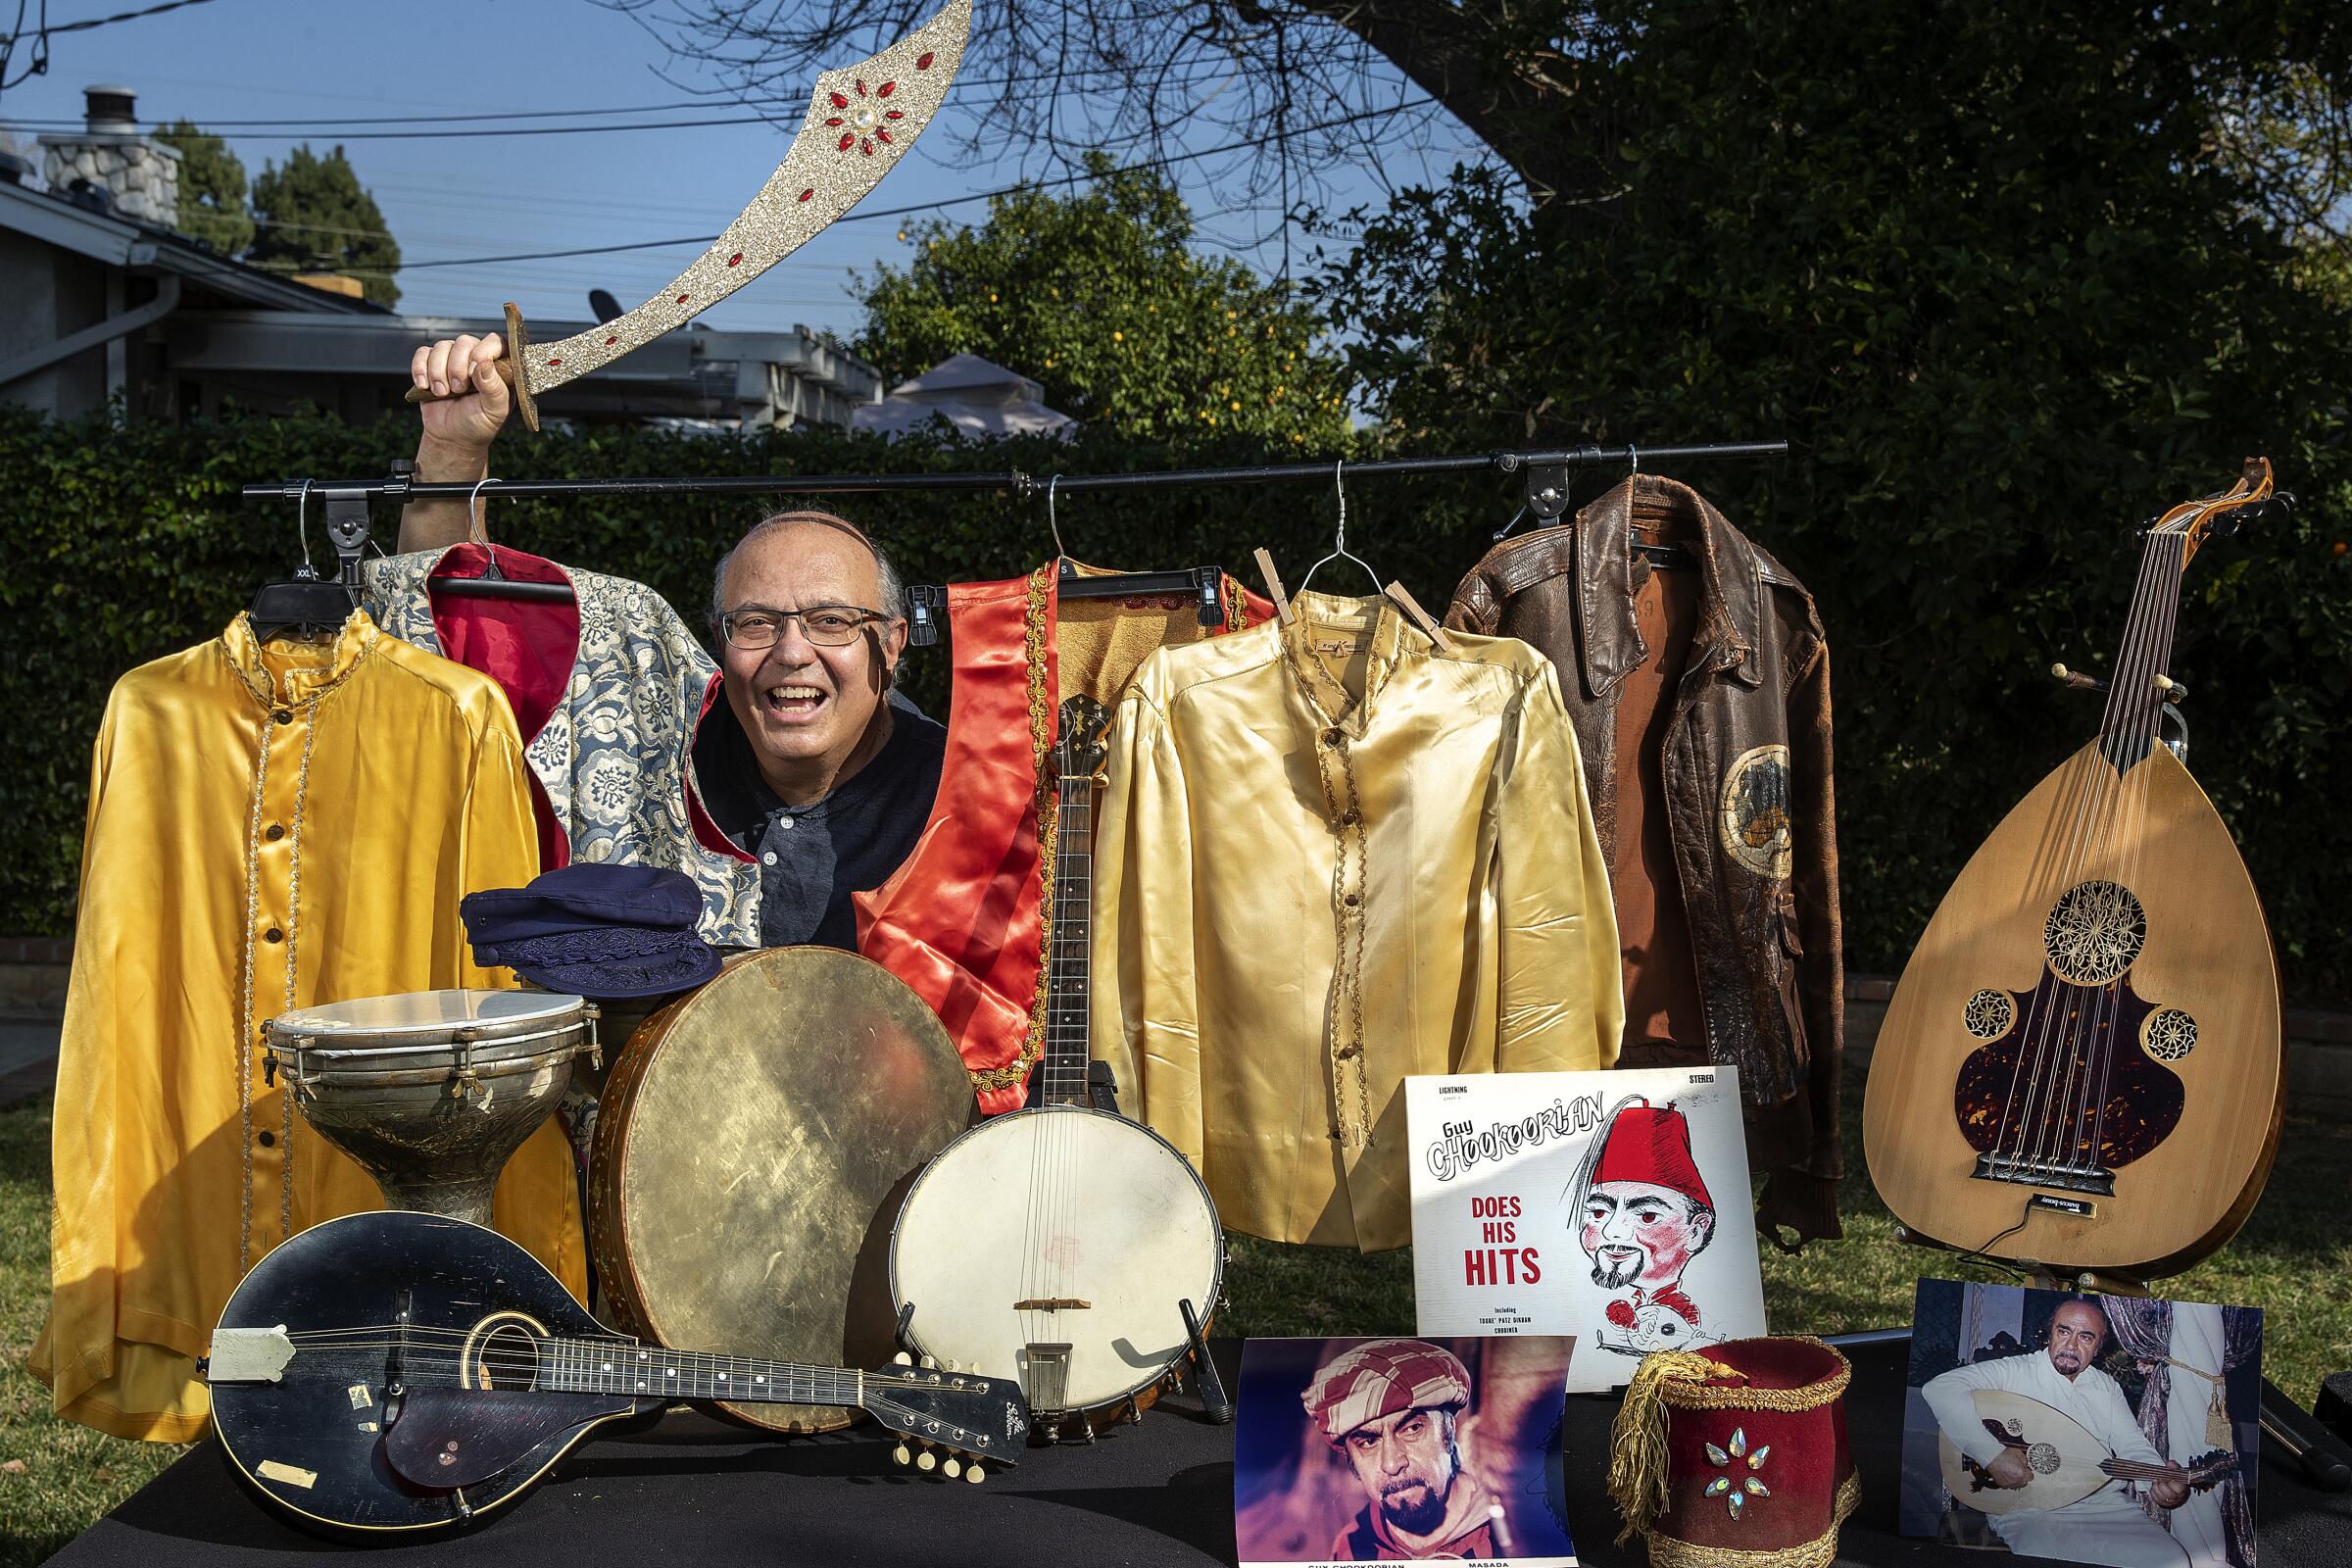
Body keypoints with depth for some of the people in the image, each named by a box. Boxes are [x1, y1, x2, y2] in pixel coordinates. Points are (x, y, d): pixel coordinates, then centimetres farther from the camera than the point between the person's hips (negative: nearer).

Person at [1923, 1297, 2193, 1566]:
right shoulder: (2014, 1372, -5)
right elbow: (1941, 1388, -19)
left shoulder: (2107, 1387, 15)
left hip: (2105, 1504, 6)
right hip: (2029, 1511, -5)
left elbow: (2133, 1447, 11)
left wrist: (2161, 1481, -14)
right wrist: (1993, 1454, -25)